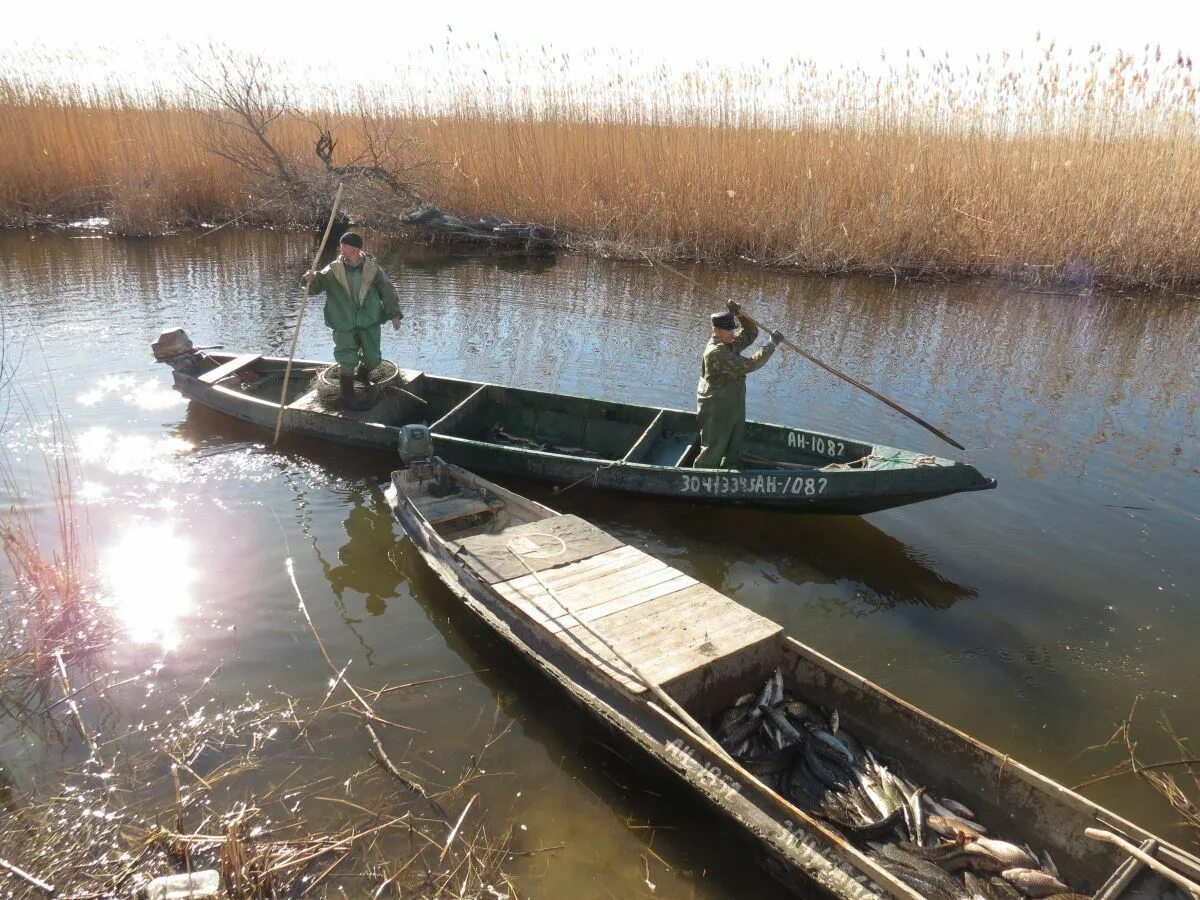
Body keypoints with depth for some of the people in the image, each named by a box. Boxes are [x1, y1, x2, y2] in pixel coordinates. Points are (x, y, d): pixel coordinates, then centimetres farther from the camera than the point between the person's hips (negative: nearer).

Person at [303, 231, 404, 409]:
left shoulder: (372, 267, -6)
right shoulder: (334, 269, -7)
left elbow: (386, 289, 1)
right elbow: (320, 282, -12)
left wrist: (394, 313, -3)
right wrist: (313, 279, -37)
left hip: (369, 321, 1)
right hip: (344, 323, -1)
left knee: (373, 358, 8)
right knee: (347, 361, -2)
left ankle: (363, 374, 42)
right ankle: (347, 394, 16)